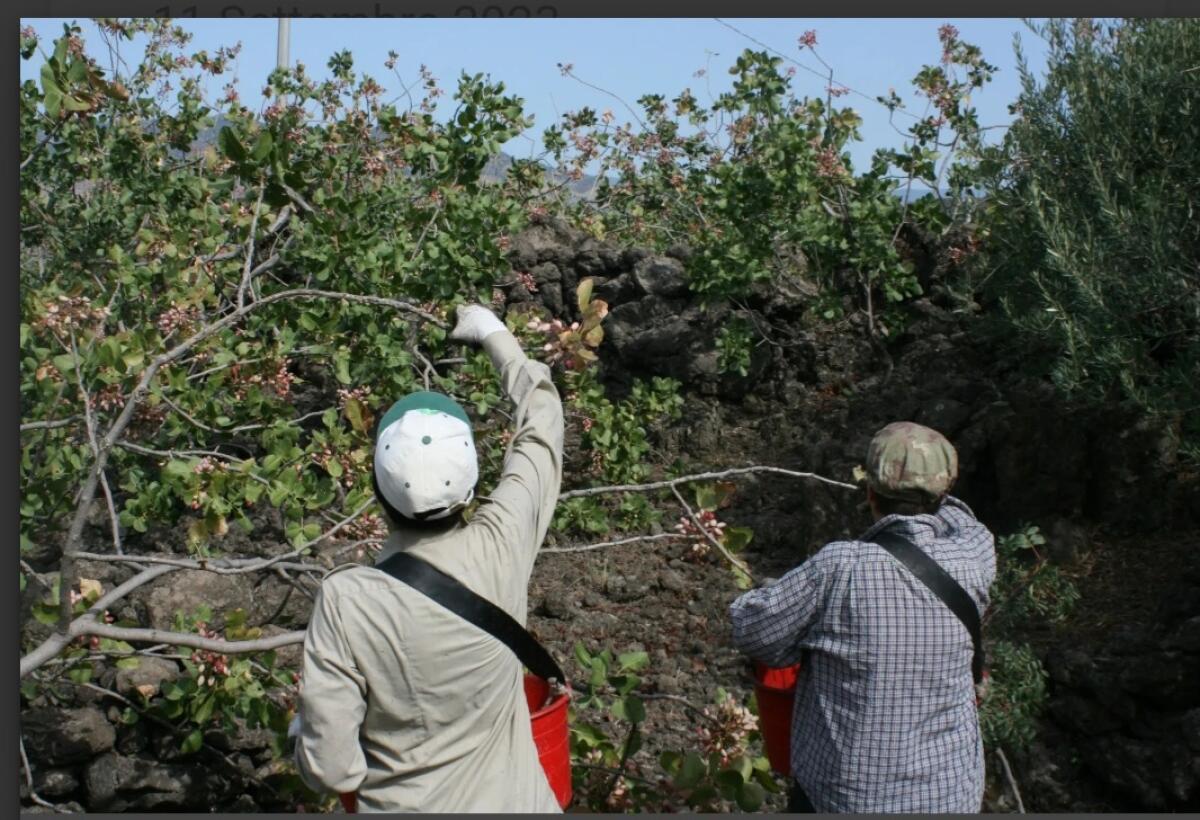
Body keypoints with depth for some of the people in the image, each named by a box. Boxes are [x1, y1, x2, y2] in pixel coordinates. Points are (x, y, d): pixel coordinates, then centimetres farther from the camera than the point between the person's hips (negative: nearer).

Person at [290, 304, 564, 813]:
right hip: (510, 801, 2)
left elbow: (331, 769, -19)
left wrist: (303, 731, 3)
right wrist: (494, 335, 13)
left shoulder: (347, 598, -24)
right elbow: (542, 424, -1)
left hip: (402, 805, -1)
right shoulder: (501, 546, -19)